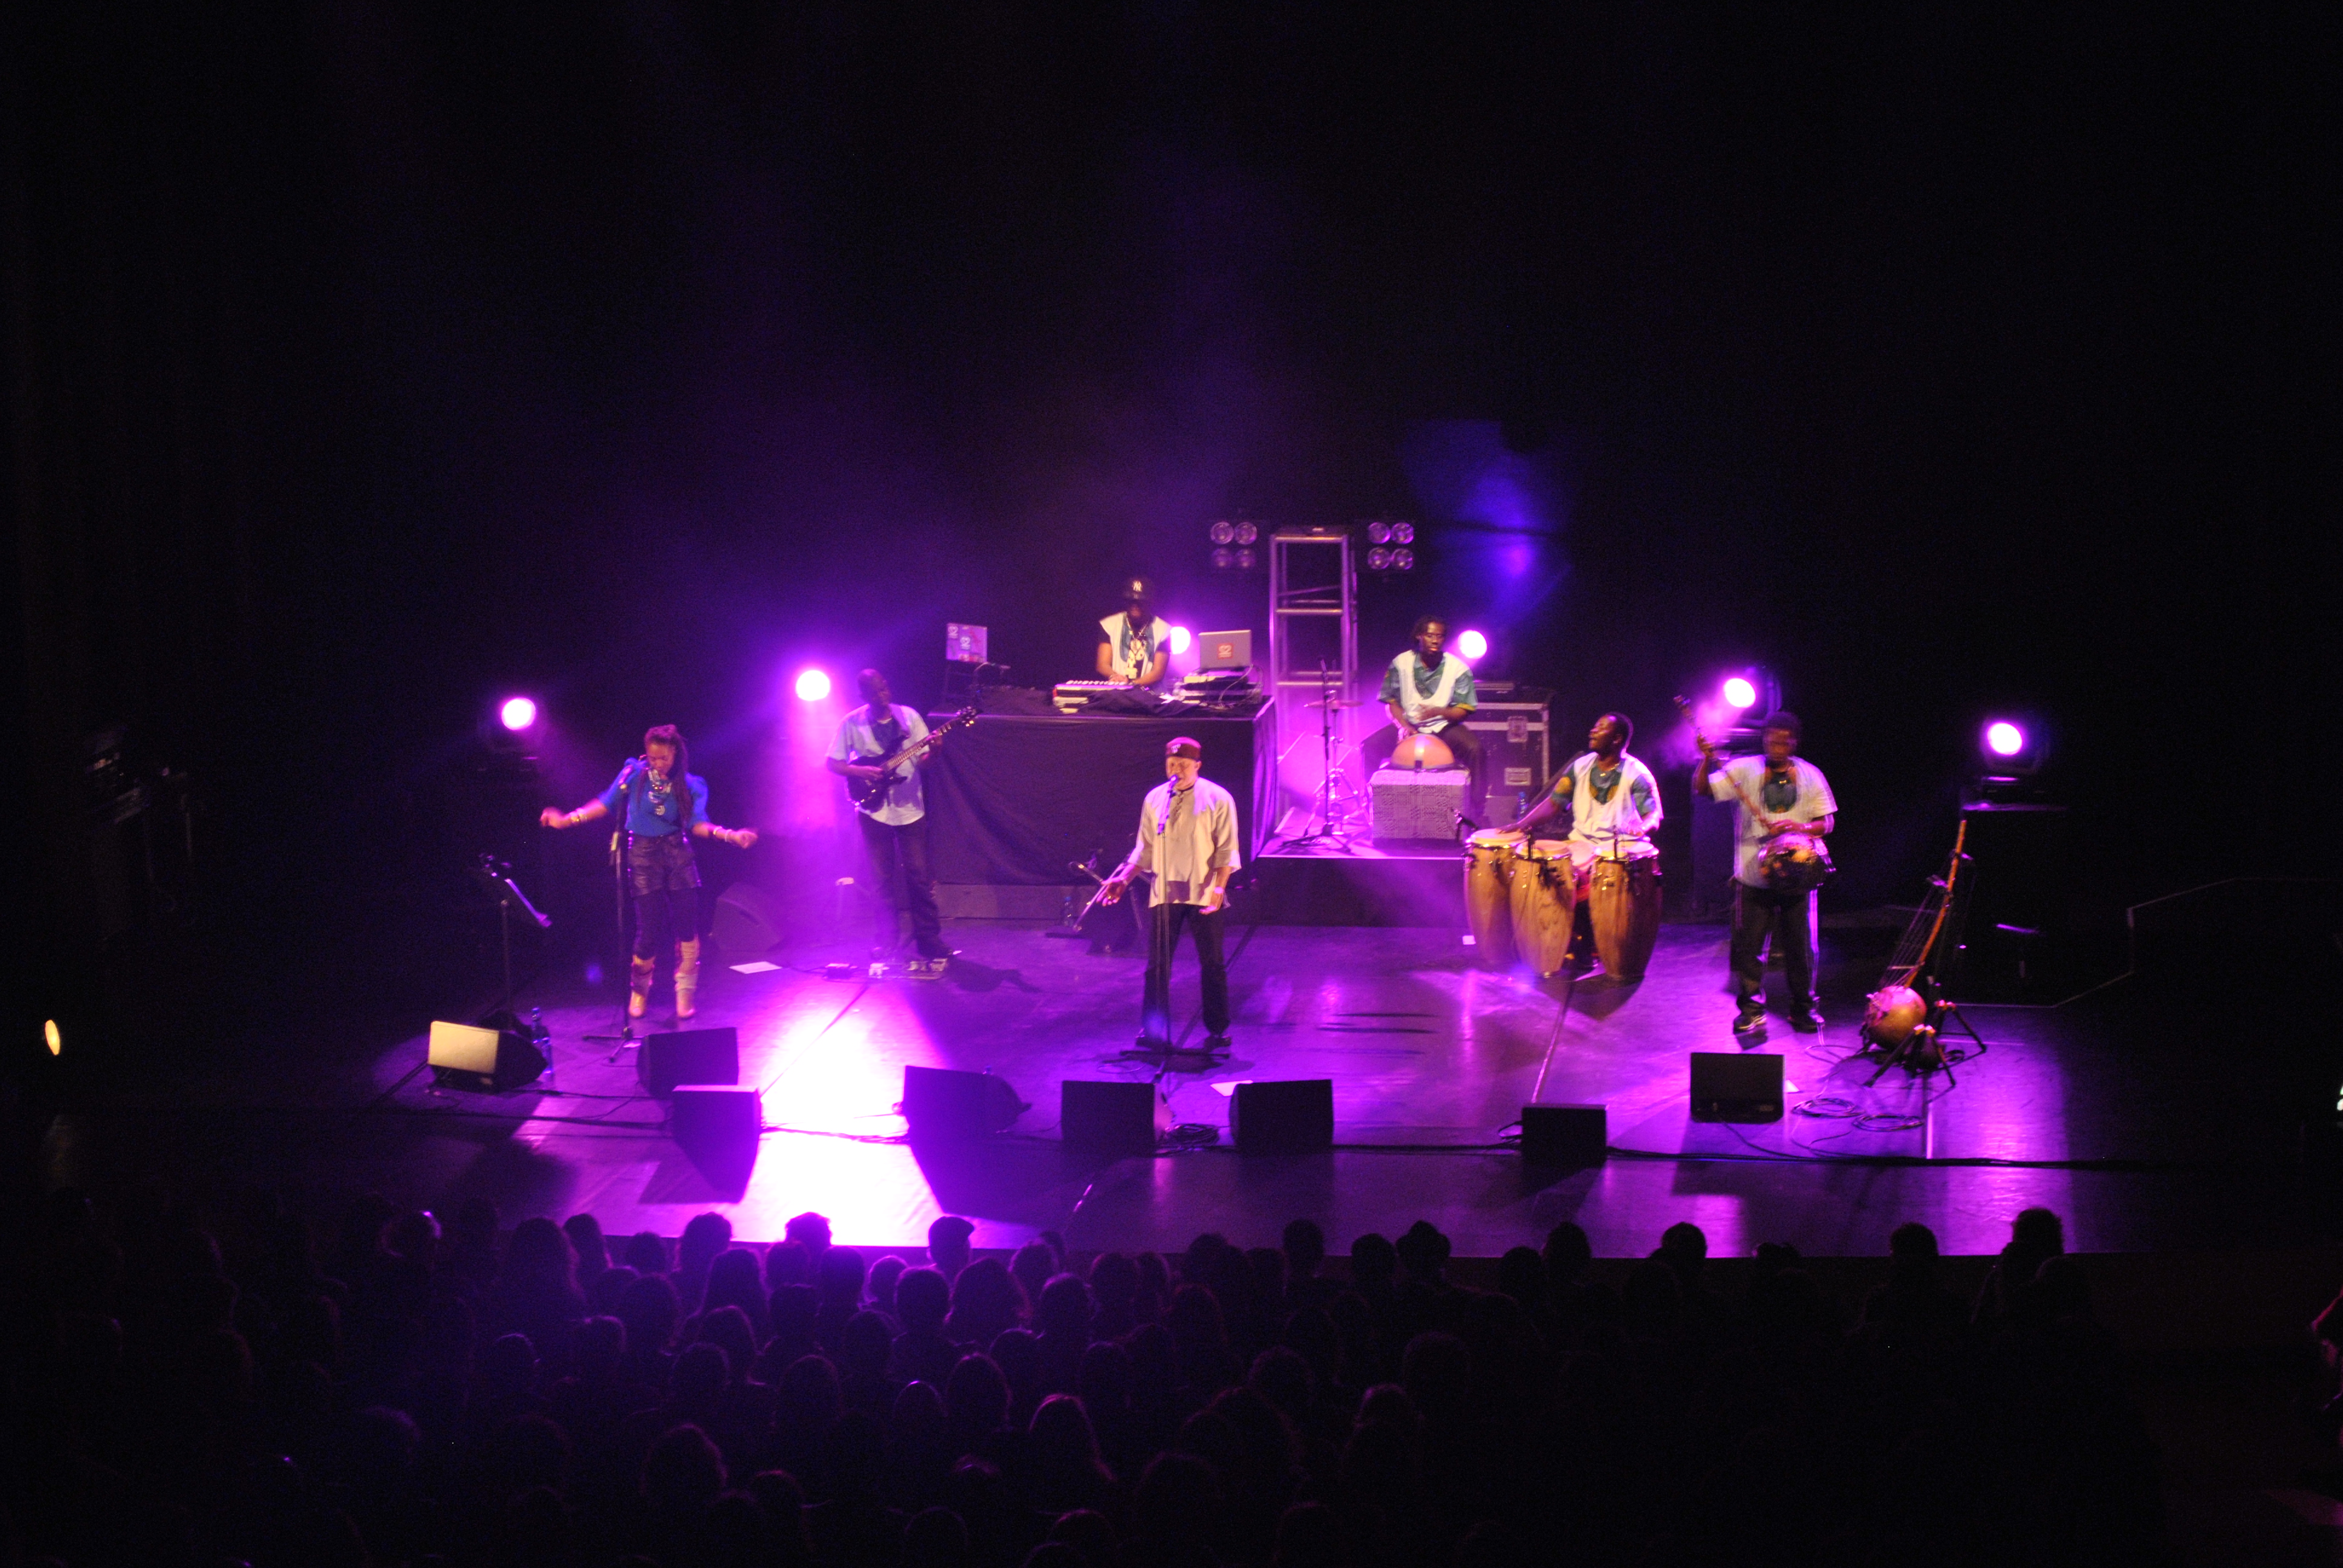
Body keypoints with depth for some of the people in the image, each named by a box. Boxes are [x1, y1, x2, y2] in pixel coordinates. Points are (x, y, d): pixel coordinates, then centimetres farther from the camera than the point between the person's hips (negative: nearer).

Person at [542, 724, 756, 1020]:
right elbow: (606, 804, 4)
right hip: (644, 856, -1)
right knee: (650, 928, -4)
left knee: (687, 926, -7)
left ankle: (685, 994, 8)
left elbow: (697, 824, -6)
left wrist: (728, 835, -21)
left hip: (678, 855, 1)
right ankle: (639, 990, 19)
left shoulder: (690, 785, 2)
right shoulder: (634, 773, -1)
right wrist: (567, 820, -1)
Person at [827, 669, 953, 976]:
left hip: (910, 809, 0)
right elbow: (833, 764, 1)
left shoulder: (909, 717, 1)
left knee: (918, 878, -2)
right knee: (883, 879, 5)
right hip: (873, 811, 0)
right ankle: (888, 941, 16)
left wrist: (932, 753, -20)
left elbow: (923, 760, 2)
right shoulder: (851, 724, -2)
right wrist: (860, 771, -16)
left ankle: (930, 943, 3)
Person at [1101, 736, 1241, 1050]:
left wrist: (1219, 885, -17)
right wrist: (1124, 878, 3)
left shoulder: (1217, 799, -3)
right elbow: (1145, 848, 14)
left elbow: (1226, 850, -4)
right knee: (1157, 965, 2)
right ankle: (1153, 1031, 8)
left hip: (1202, 895, -3)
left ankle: (1218, 1030, 13)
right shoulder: (1155, 798, 8)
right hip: (1164, 894, 3)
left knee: (1213, 965, 3)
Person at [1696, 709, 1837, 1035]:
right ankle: (1751, 1010, 10)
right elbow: (1704, 788, -6)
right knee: (1748, 944, -1)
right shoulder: (1744, 770, 2)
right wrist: (1707, 761, -24)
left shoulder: (1810, 776, 6)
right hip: (1754, 875, -1)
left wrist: (1799, 827, -14)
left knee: (1801, 945, 5)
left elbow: (1827, 822, 5)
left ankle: (1804, 1008, 20)